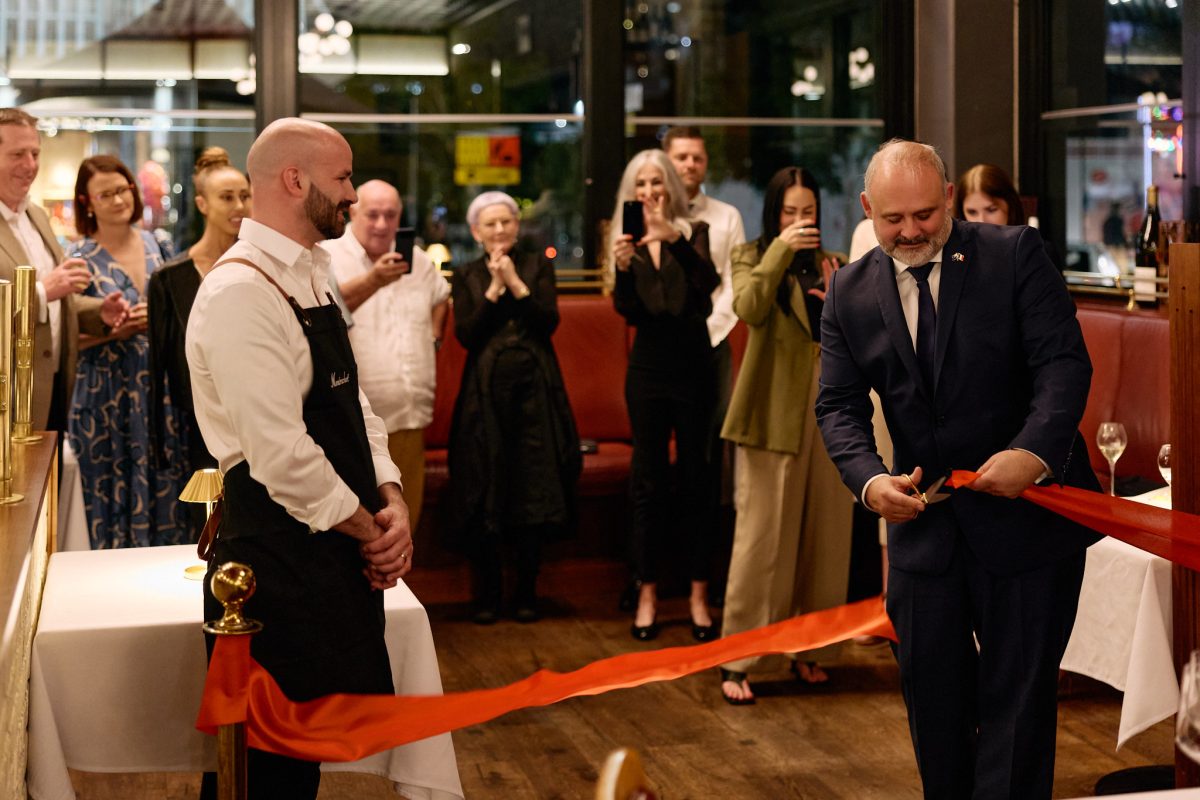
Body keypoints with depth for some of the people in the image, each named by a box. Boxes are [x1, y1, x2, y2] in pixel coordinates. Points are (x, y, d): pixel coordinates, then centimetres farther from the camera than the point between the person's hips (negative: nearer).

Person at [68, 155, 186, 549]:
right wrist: (116, 329, -19)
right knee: (114, 505, 1)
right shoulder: (80, 258, -5)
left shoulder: (158, 246, 7)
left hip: (161, 387, 4)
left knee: (166, 499, 5)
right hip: (108, 394, -4)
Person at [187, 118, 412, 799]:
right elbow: (282, 454, -24)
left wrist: (392, 504, 0)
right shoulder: (240, 293, -19)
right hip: (279, 557, -9)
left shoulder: (310, 277, 13)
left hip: (337, 552, 9)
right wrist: (371, 531, -12)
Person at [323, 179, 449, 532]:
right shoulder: (328, 256, -6)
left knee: (404, 518, 11)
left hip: (410, 416, 6)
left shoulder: (417, 260, 14)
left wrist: (434, 336, 17)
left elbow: (440, 297, 34)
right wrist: (372, 281, -40)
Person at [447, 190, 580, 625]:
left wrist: (516, 284, -12)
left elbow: (549, 322, -5)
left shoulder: (537, 265, 8)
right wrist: (494, 288, -10)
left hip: (534, 391, 0)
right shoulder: (466, 277, 9)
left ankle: (527, 591, 11)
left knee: (534, 494, 1)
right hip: (486, 392, 0)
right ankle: (487, 593, 10)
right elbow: (466, 334, -5)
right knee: (484, 495, 0)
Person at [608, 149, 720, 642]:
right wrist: (623, 267, -22)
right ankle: (647, 593, 11)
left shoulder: (693, 232, 0)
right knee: (648, 483, 5)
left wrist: (673, 238, -34)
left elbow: (706, 283, -20)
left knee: (695, 479, 1)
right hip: (647, 372, 2)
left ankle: (699, 594, 8)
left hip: (692, 369, -2)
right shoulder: (627, 241, 6)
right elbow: (628, 311, -4)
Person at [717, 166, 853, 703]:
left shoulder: (833, 266, 14)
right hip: (772, 413, -4)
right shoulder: (751, 257, 6)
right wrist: (780, 249, -16)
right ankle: (737, 659, -1)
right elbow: (749, 308, -16)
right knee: (762, 534, -6)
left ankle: (806, 648, 19)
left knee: (821, 534, 7)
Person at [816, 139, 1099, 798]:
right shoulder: (850, 292, 3)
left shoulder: (1016, 254, -6)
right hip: (923, 520, 4)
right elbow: (838, 404, 2)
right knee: (933, 693, 12)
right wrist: (869, 479, -17)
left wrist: (1034, 451, -29)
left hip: (1026, 517, -3)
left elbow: (1065, 362, -12)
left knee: (1017, 691, 3)